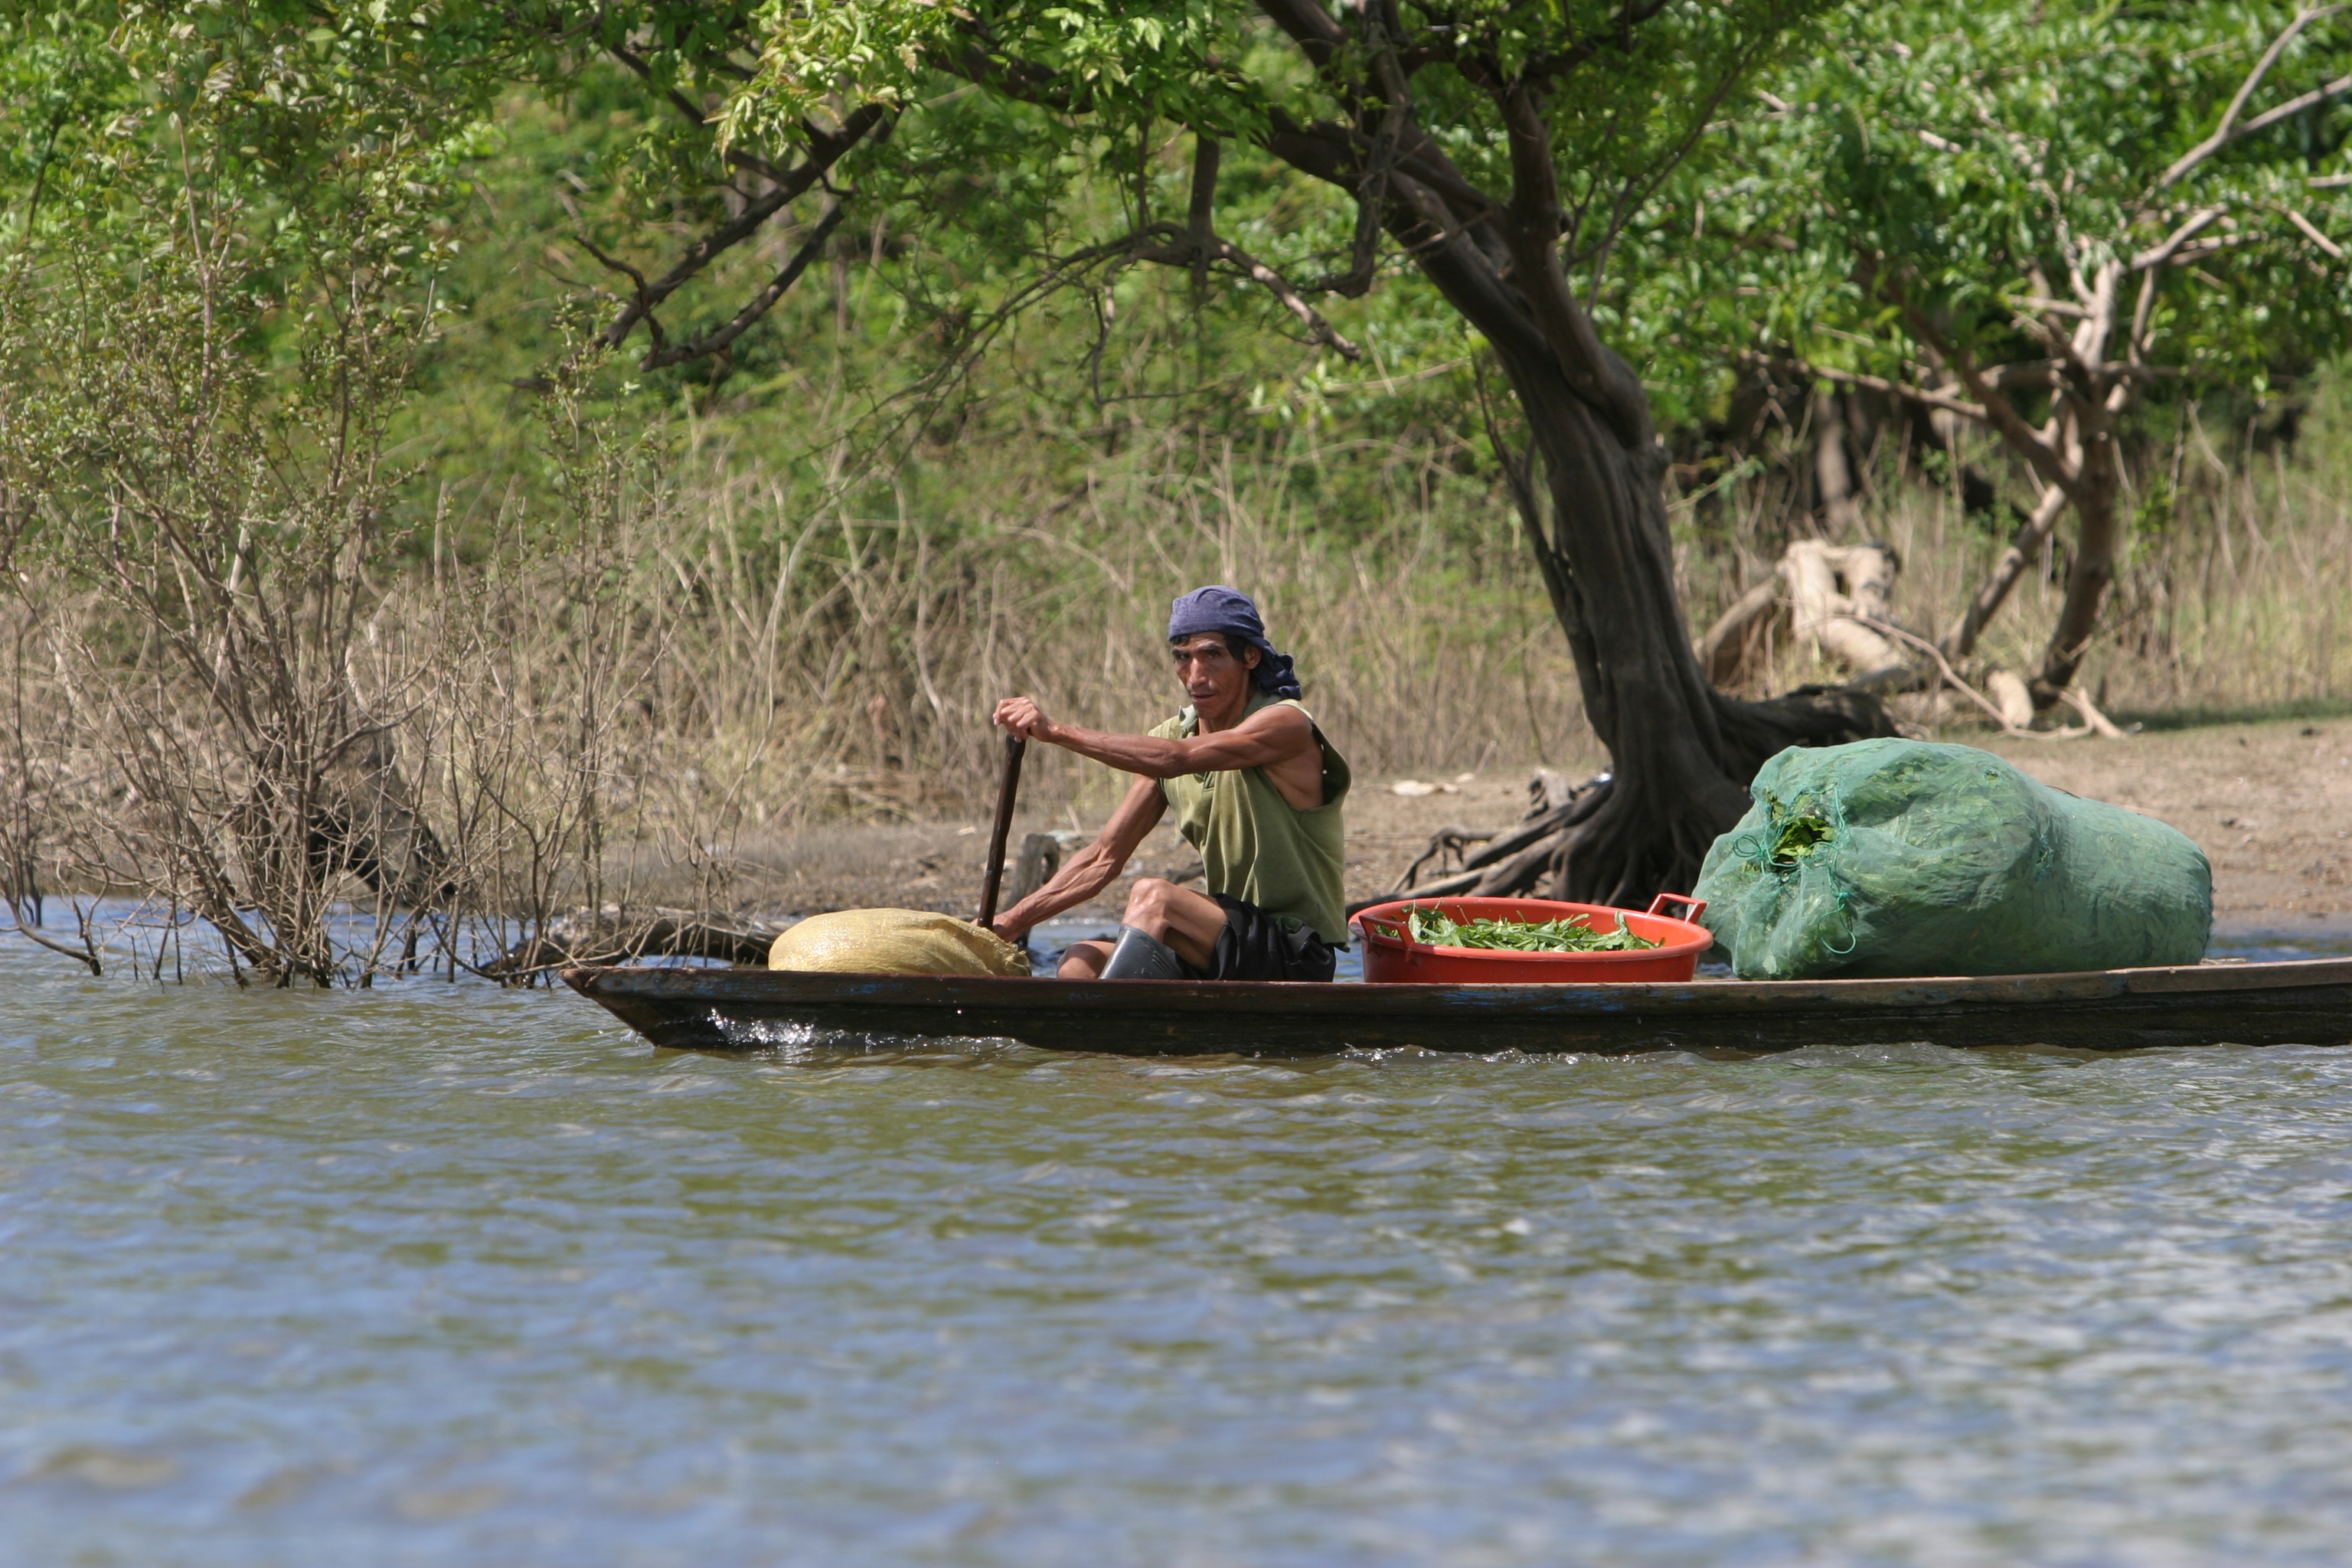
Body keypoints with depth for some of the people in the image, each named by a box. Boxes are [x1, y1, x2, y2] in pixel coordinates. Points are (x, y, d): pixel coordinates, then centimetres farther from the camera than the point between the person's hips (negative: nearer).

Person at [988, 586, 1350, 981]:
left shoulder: (1287, 725, -12)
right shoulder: (1172, 735, 10)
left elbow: (1176, 759, -29)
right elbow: (1105, 858, 9)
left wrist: (1057, 733, -31)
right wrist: (1012, 923, -1)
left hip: (1298, 956, -7)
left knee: (1153, 897, -30)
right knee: (1080, 964, -14)